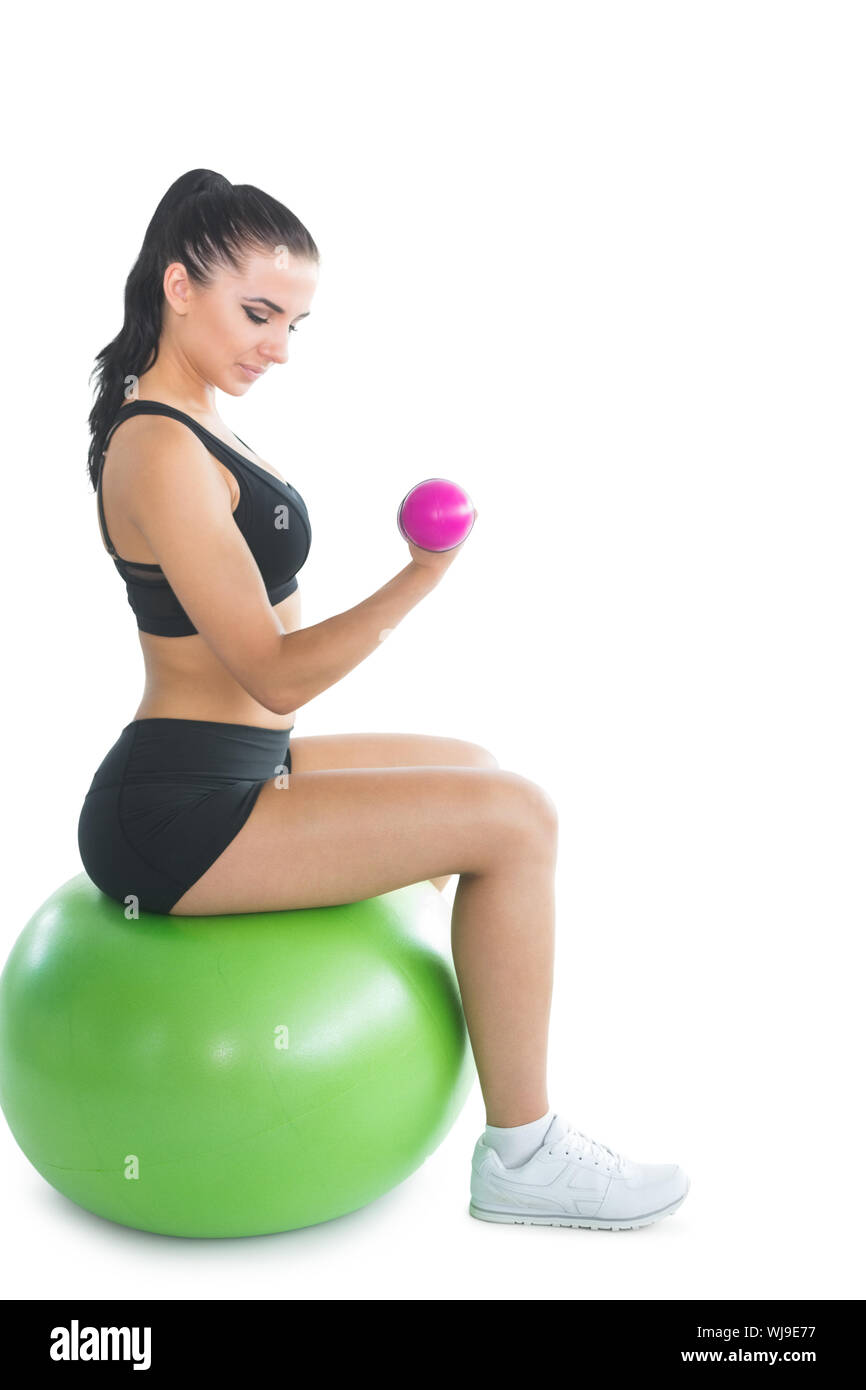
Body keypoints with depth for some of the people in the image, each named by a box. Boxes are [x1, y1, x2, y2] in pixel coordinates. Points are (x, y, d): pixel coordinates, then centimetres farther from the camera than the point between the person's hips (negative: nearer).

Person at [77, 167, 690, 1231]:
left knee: (479, 774, 21)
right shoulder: (160, 453, -20)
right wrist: (420, 580, -34)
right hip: (176, 817, -10)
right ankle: (521, 1157, -3)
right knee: (515, 821, -17)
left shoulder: (179, 421, 12)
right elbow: (274, 672, -23)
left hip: (232, 771, 11)